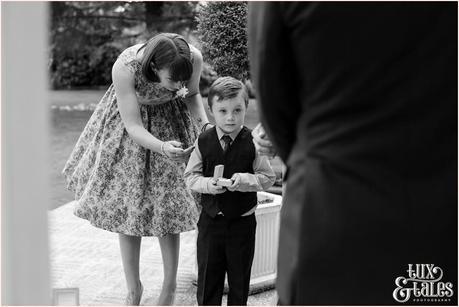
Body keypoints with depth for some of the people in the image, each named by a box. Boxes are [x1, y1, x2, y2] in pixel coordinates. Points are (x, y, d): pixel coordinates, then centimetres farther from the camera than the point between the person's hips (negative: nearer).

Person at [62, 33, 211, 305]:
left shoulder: (194, 59, -29)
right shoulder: (125, 68, -37)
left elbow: (193, 94, -6)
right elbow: (133, 126, -30)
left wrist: (205, 125, -23)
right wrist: (162, 147, -47)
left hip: (170, 123, 1)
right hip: (130, 127, -1)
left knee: (168, 207, 0)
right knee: (126, 205, 3)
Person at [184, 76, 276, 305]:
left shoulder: (253, 142, -9)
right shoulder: (204, 142, -3)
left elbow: (268, 177, -6)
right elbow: (190, 176, 2)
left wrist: (244, 180, -23)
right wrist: (208, 184, -17)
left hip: (242, 220, -1)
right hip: (211, 218, 2)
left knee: (240, 274, 11)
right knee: (207, 273, 11)